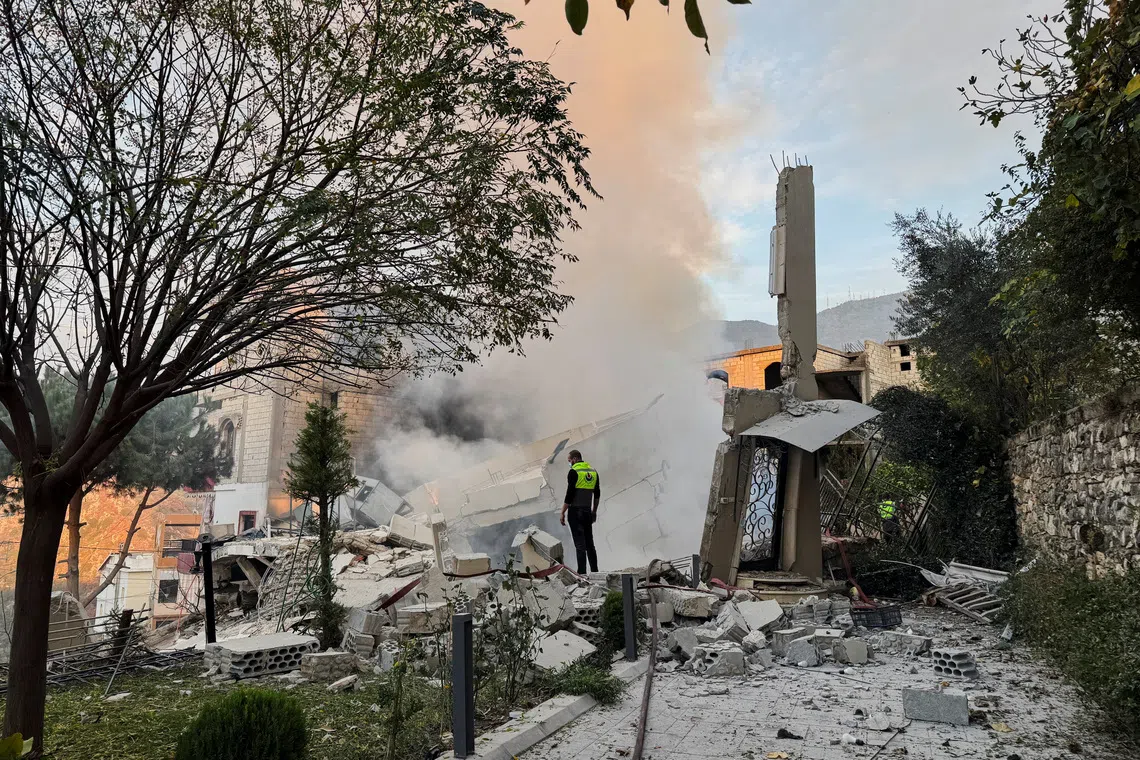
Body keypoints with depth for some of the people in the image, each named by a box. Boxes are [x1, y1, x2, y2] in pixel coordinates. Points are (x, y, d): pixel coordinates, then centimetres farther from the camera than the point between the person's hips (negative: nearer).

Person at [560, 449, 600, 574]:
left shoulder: (574, 472, -10)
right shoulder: (593, 472, 11)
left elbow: (569, 494, -14)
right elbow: (597, 495, 15)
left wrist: (563, 512, -9)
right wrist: (594, 511, 23)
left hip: (575, 511, -6)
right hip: (588, 511, 6)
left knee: (579, 543, -6)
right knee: (589, 543, 13)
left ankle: (582, 572, -7)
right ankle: (595, 571, 15)